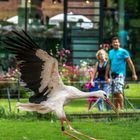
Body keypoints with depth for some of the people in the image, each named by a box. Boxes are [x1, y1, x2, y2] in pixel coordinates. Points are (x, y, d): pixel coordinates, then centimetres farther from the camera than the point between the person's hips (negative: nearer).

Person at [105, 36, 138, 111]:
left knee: (118, 91, -20)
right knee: (114, 94, 7)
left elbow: (130, 63, -4)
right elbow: (109, 64, 22)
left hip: (120, 74, -6)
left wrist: (134, 74, -8)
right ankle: (116, 109, 13)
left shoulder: (123, 52, -4)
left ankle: (121, 108, -14)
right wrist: (106, 75, 21)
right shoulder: (110, 52, 14)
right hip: (113, 75, 6)